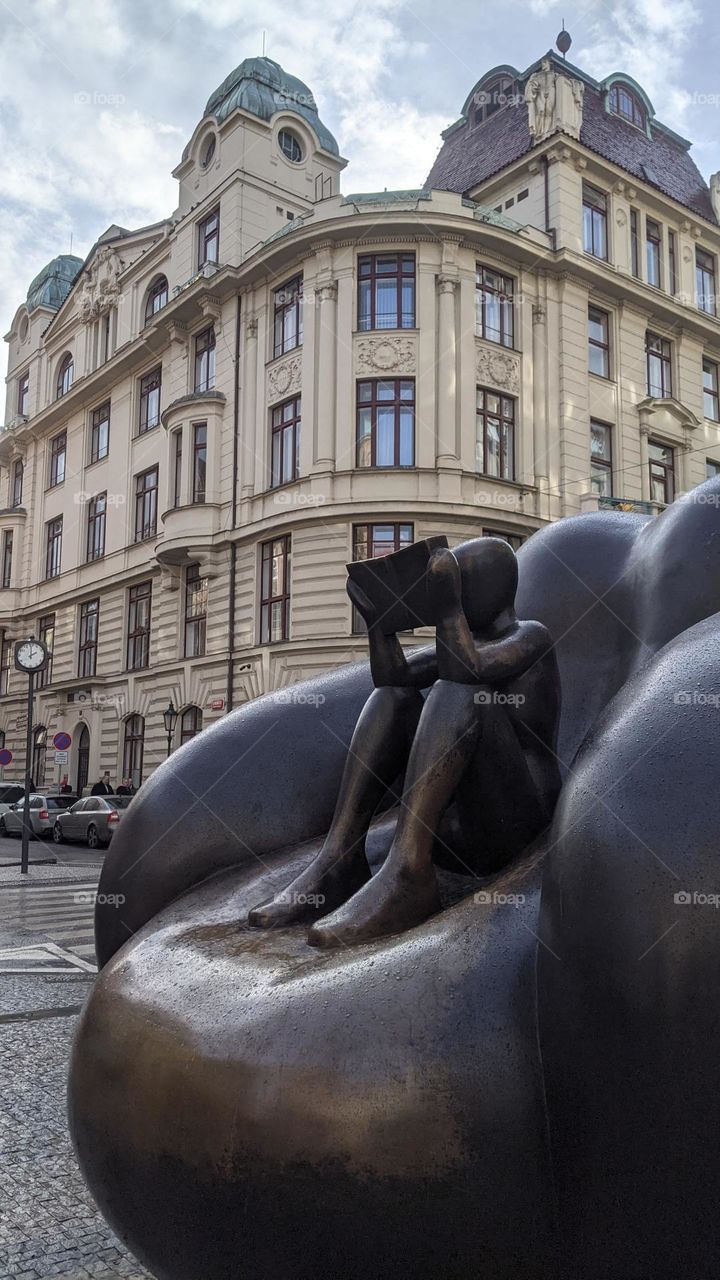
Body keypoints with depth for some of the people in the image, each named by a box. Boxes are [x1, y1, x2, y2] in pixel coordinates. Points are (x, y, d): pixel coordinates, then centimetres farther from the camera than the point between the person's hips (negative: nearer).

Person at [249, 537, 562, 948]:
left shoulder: (531, 635, 0)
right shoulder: (465, 641, 20)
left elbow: (464, 672, -21)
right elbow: (393, 675, 4)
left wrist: (446, 606, -20)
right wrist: (377, 617, -9)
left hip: (512, 824, -7)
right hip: (454, 821, 7)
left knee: (460, 687, -26)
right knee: (395, 694, -4)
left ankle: (407, 871, -39)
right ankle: (339, 861, -19)